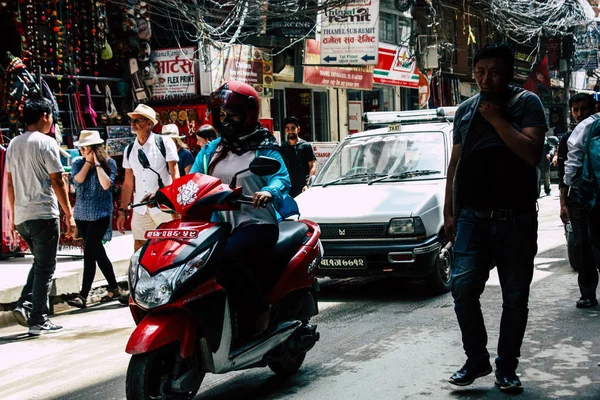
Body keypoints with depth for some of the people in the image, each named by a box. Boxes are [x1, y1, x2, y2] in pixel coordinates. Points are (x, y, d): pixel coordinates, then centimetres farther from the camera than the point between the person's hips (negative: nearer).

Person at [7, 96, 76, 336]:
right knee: (45, 268, 0)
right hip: (44, 215, -7)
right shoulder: (46, 143, -9)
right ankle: (38, 321, 2)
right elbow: (57, 182, -12)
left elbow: (9, 183, 15)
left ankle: (24, 305, 6)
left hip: (21, 216, 7)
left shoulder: (14, 144, 12)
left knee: (39, 263, 21)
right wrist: (69, 214, -7)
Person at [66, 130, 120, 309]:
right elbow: (77, 181, -10)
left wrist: (97, 163, -14)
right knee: (97, 252, 11)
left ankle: (83, 296, -14)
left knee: (90, 253, -13)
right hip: (81, 214, 5)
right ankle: (114, 288, 23)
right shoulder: (78, 162, 6)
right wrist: (88, 161, -10)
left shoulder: (109, 163, -4)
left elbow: (106, 185, -17)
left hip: (100, 214, -5)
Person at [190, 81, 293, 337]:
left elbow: (281, 178, -13)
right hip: (223, 226, 6)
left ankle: (260, 312, -21)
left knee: (227, 255, -36)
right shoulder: (211, 151, 17)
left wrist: (268, 192, -37)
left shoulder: (263, 149, 1)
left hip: (257, 224, -6)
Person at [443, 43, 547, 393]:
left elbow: (532, 154, -15)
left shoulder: (527, 103, 0)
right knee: (463, 288, -10)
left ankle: (507, 368, 17)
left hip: (516, 219, -2)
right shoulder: (466, 110, 12)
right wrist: (449, 213, 12)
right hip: (473, 217, 2)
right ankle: (477, 360, 6)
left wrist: (496, 118, -15)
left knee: (515, 298, 5)